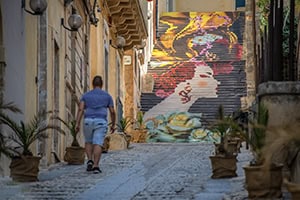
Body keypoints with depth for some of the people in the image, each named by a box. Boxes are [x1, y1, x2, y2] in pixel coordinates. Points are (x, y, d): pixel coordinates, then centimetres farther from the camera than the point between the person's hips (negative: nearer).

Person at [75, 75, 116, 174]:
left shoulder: (86, 95, 8)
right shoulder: (107, 96, 8)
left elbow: (80, 109, -3)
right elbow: (112, 112, 5)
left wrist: (77, 124, -8)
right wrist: (113, 124, 16)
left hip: (88, 121, 1)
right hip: (101, 122, -1)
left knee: (88, 142, 20)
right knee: (98, 144, -5)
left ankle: (90, 161, 2)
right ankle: (96, 166, -18)